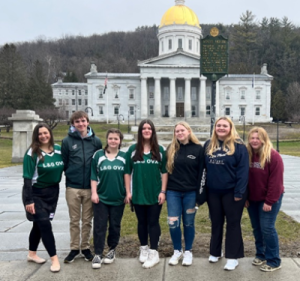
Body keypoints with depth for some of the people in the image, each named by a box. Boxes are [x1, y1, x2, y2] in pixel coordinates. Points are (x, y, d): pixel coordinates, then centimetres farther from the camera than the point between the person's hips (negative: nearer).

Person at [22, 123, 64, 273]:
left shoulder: (58, 149, 0)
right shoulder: (32, 153, -14)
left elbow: (63, 168, 10)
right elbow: (28, 178, -16)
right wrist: (28, 200, -19)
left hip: (52, 191, 5)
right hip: (36, 193, -5)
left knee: (39, 224, 16)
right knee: (45, 224, -8)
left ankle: (32, 254, 32)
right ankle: (54, 258, 2)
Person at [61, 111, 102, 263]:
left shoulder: (96, 141, 1)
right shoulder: (67, 141, -1)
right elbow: (63, 163, 2)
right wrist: (70, 176, 0)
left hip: (90, 187, 1)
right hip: (72, 187, 0)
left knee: (87, 220, 11)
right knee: (74, 220, 10)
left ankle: (85, 247, 26)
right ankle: (74, 248, 24)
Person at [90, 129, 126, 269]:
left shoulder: (124, 156, 1)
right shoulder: (98, 155, -1)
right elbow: (93, 176, 0)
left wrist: (128, 193, 2)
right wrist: (94, 193, -6)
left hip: (118, 198, 1)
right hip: (101, 197, -1)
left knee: (115, 226, 11)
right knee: (99, 226, 0)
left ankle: (112, 250, 27)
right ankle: (97, 254, 9)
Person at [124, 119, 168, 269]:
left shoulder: (160, 150, 0)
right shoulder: (133, 149, 0)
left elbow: (164, 172, 2)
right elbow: (127, 172, 2)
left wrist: (163, 191, -5)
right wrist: (128, 192, -2)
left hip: (155, 194, -1)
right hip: (138, 194, 1)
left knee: (153, 222, 4)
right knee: (142, 222, 13)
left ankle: (153, 252, 12)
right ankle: (143, 249, 29)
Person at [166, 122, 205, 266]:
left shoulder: (198, 149, -3)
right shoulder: (171, 149, 5)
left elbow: (201, 172, -3)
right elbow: (165, 170, 8)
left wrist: (198, 192, -7)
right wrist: (165, 190, 3)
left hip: (190, 192, -2)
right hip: (173, 192, 2)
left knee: (188, 223, 9)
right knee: (173, 223, 1)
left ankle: (188, 252, 26)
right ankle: (177, 251, 21)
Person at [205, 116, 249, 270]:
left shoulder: (238, 146, -9)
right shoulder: (208, 145, 5)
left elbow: (243, 170, -12)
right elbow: (205, 167, 8)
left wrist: (239, 192, -16)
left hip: (232, 191, -4)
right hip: (213, 192, 5)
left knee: (233, 223, 7)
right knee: (216, 223, 16)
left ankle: (233, 257, 17)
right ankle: (215, 252, 32)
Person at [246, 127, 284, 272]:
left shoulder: (273, 156, -15)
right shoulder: (247, 155, 3)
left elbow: (276, 181, -17)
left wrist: (269, 201, -18)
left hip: (269, 199, -6)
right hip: (252, 199, 6)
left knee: (267, 228, -5)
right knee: (256, 228, 12)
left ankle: (274, 261, 7)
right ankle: (260, 255, 27)